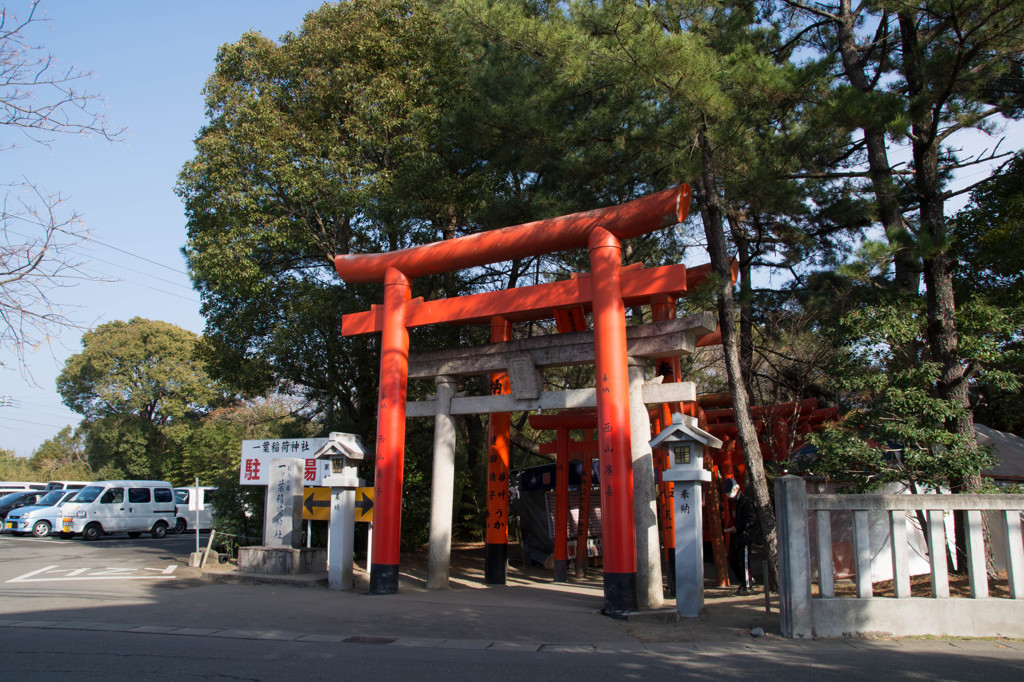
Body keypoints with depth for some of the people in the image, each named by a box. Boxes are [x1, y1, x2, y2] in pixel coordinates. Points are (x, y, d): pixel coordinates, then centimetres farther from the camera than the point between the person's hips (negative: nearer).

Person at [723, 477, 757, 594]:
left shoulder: (746, 502, -13)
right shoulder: (731, 502, 15)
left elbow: (751, 519, -17)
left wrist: (737, 527, -21)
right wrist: (730, 528, 11)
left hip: (744, 535, -9)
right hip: (734, 535, 9)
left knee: (744, 561, -5)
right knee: (732, 559, 10)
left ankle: (746, 586, 5)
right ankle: (748, 581, 25)